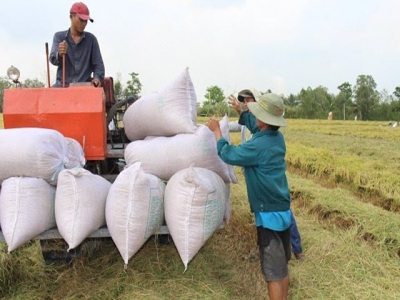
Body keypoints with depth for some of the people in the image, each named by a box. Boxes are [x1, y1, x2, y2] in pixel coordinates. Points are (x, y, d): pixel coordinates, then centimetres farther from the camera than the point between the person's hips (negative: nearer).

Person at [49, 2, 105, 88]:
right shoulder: (59, 36, 8)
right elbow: (53, 59, -6)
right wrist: (59, 54, -30)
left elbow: (98, 63, 8)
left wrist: (97, 77, -13)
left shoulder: (91, 39, 9)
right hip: (63, 84, 0)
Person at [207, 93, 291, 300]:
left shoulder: (259, 145, -23)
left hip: (269, 212, -9)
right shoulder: (278, 137, 3)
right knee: (281, 265, 19)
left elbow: (228, 155, -10)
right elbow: (256, 126, 25)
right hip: (283, 209, 9)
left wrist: (216, 130, 2)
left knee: (273, 270, -1)